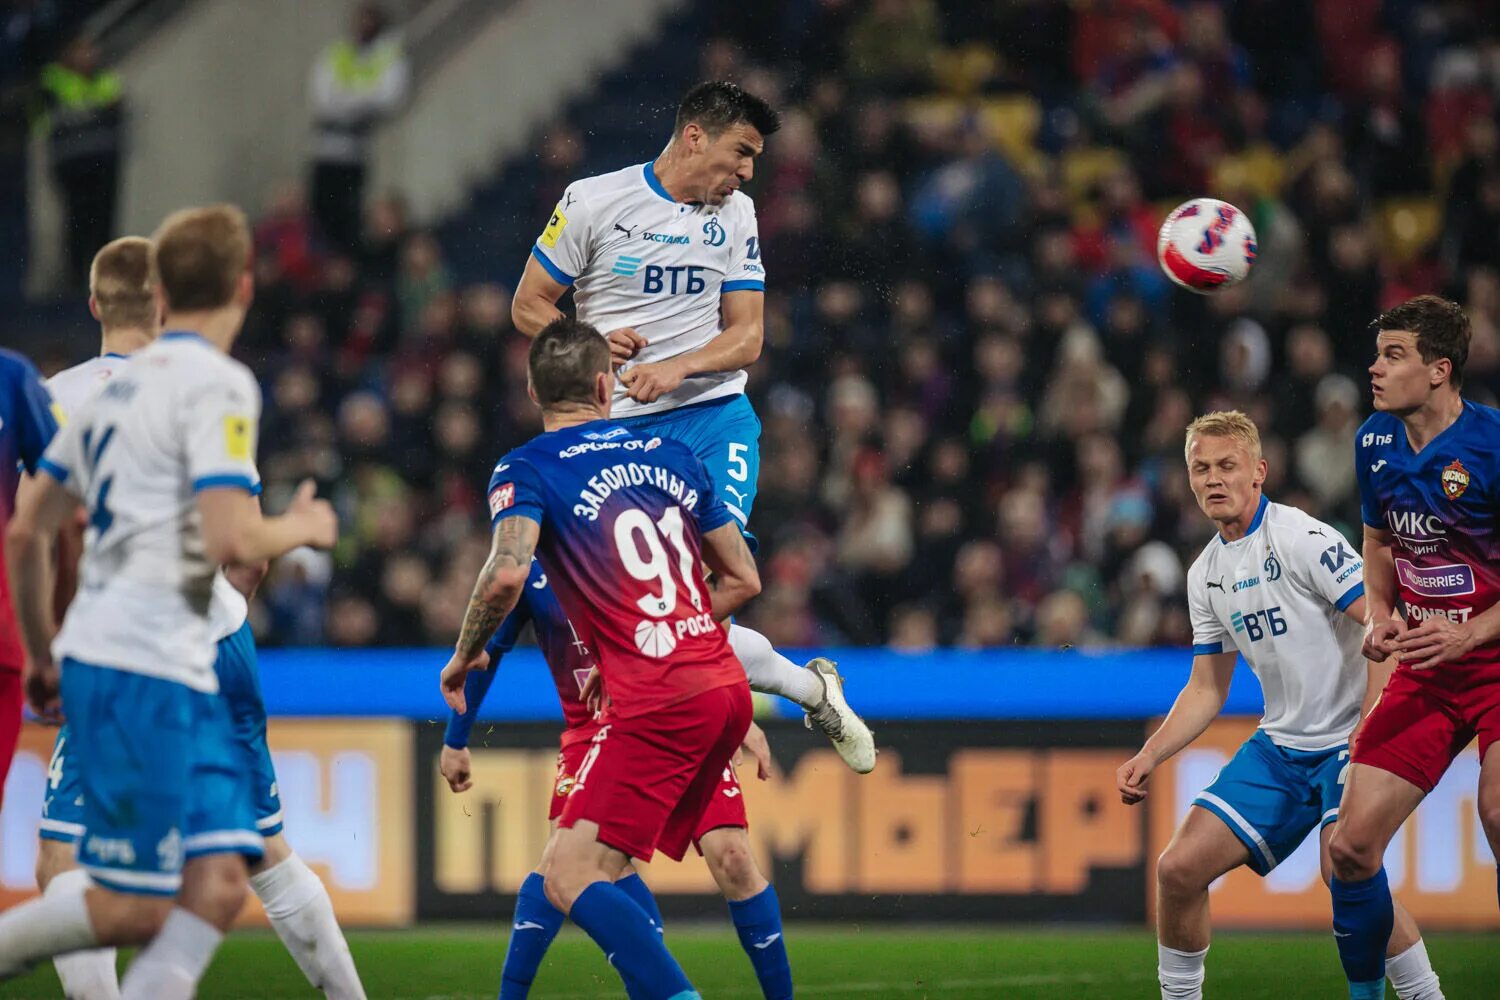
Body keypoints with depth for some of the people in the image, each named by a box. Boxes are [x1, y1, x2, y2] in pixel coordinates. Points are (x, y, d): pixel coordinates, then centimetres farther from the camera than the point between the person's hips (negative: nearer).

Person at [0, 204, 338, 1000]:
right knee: (134, 910, -10)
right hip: (141, 673, -9)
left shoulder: (120, 386, 17)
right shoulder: (217, 384, -9)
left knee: (218, 883, 4)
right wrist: (300, 526, 1)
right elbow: (230, 539, -20)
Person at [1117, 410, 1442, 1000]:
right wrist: (1149, 758, 5)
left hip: (1349, 737, -7)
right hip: (1280, 746, 7)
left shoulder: (1303, 539, -13)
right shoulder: (1206, 574, 10)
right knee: (1180, 868, -2)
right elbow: (1207, 688, 17)